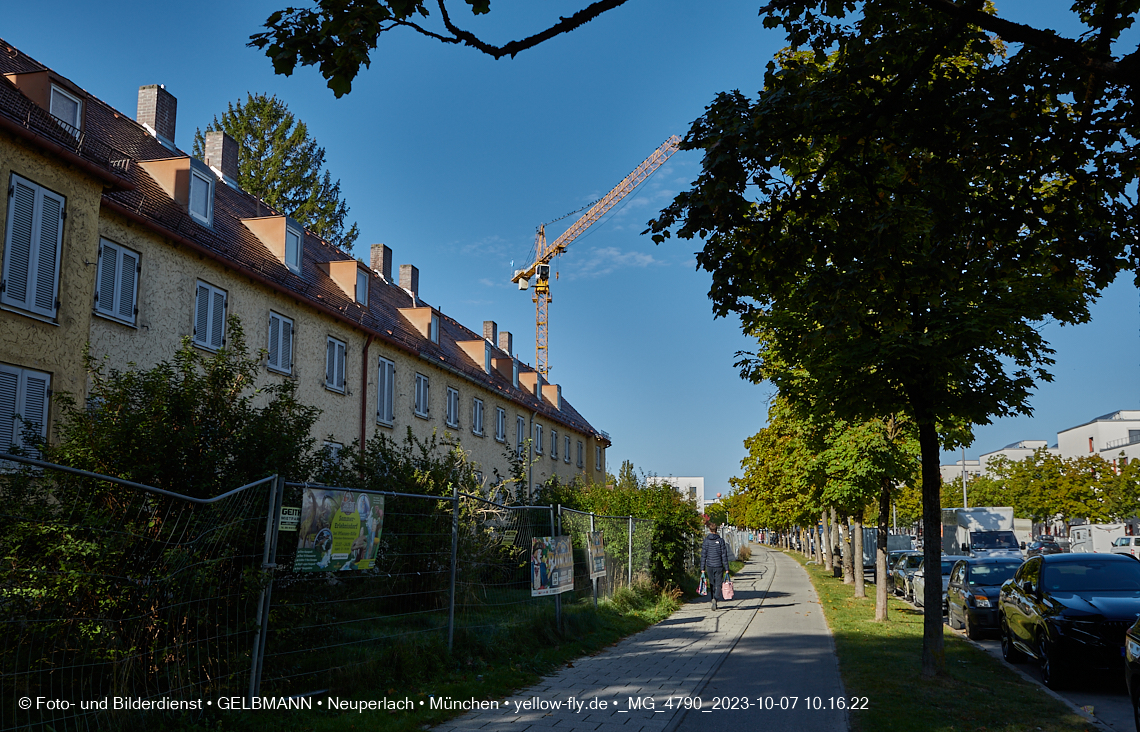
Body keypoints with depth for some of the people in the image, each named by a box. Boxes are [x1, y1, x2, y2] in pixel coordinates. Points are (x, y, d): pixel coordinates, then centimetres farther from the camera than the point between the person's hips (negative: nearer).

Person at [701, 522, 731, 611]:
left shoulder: (706, 541, -2)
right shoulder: (720, 540, -4)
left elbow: (703, 555, -1)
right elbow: (724, 555, -4)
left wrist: (702, 568, 4)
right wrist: (726, 568, 1)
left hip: (709, 566, 1)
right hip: (719, 565, -1)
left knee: (712, 584, 15)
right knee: (718, 584, 1)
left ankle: (713, 599, 13)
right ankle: (715, 599, -20)